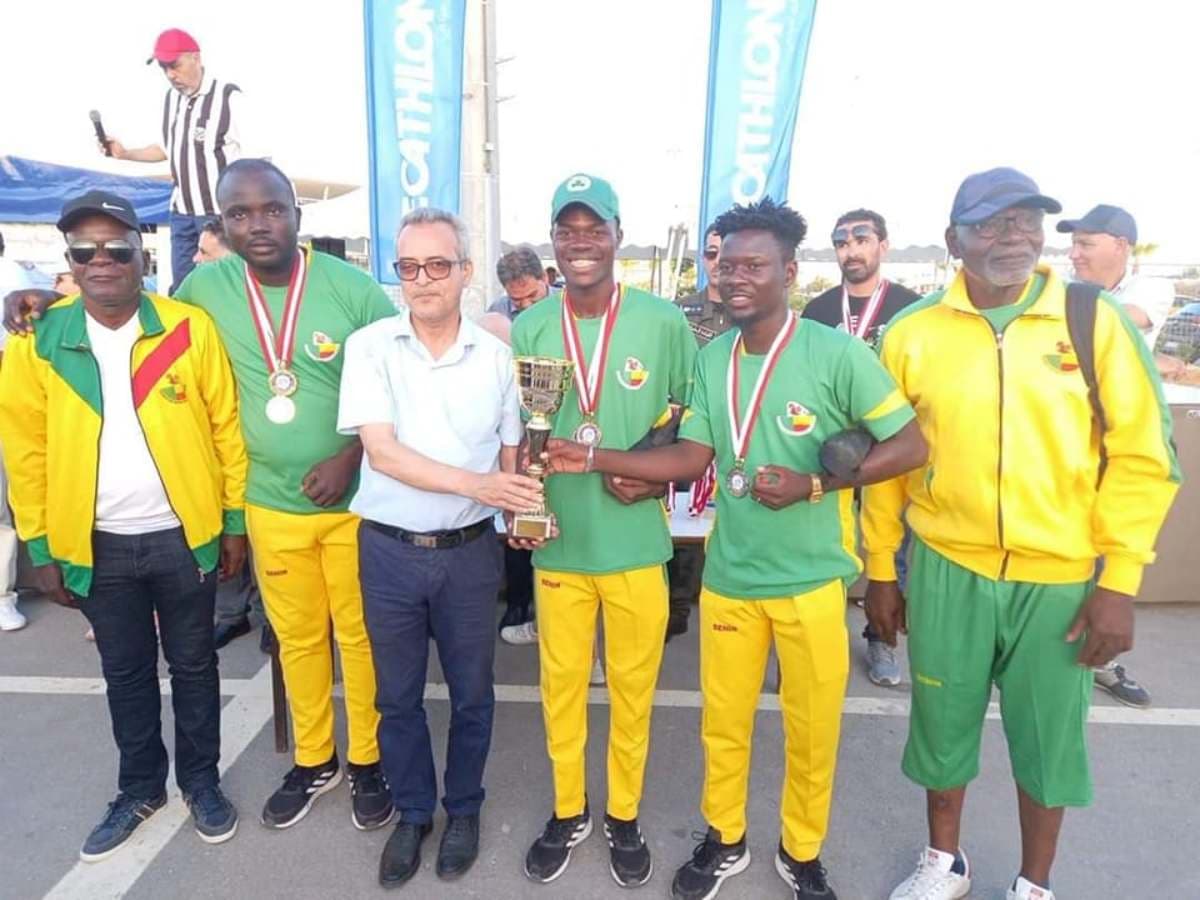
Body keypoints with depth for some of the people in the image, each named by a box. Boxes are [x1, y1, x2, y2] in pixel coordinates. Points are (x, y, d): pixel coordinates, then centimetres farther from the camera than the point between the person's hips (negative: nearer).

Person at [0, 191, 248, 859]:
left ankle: (201, 780, 34)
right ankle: (141, 788, 38)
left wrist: (235, 518, -3)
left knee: (193, 664, 14)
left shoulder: (189, 328, -8)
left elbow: (226, 426, -4)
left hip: (183, 535, -1)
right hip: (98, 546, 2)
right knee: (126, 673, 18)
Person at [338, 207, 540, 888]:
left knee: (471, 692, 15)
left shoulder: (495, 356, -1)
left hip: (469, 551, 1)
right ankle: (413, 812, 38)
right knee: (398, 695, 16)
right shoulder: (370, 346, -6)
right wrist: (475, 484, -25)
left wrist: (520, 509, -13)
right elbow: (382, 453, -14)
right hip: (389, 550, 0)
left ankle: (464, 809, 38)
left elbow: (511, 454, 7)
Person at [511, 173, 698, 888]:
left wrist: (657, 476, -15)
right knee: (561, 683, 16)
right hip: (557, 541, 2)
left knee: (633, 687, 15)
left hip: (637, 543, -1)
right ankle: (569, 811, 40)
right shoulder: (528, 329, -1)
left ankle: (625, 817, 39)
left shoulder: (665, 322, -6)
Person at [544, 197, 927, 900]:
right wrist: (593, 459, -9)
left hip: (812, 579, -3)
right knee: (723, 721, 18)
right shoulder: (711, 360, 2)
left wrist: (812, 484, -19)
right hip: (729, 577, 4)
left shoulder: (838, 353, -12)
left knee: (812, 730, 15)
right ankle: (725, 840, 43)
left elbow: (910, 447, -9)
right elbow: (690, 458, 0)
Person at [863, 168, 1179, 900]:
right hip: (945, 570, 1)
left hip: (1062, 578, 0)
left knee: (1049, 734, 14)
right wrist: (881, 569, 5)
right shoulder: (911, 332, -1)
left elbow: (1143, 457, -2)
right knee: (943, 720, 15)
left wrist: (1119, 581, -6)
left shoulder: (1099, 322, -3)